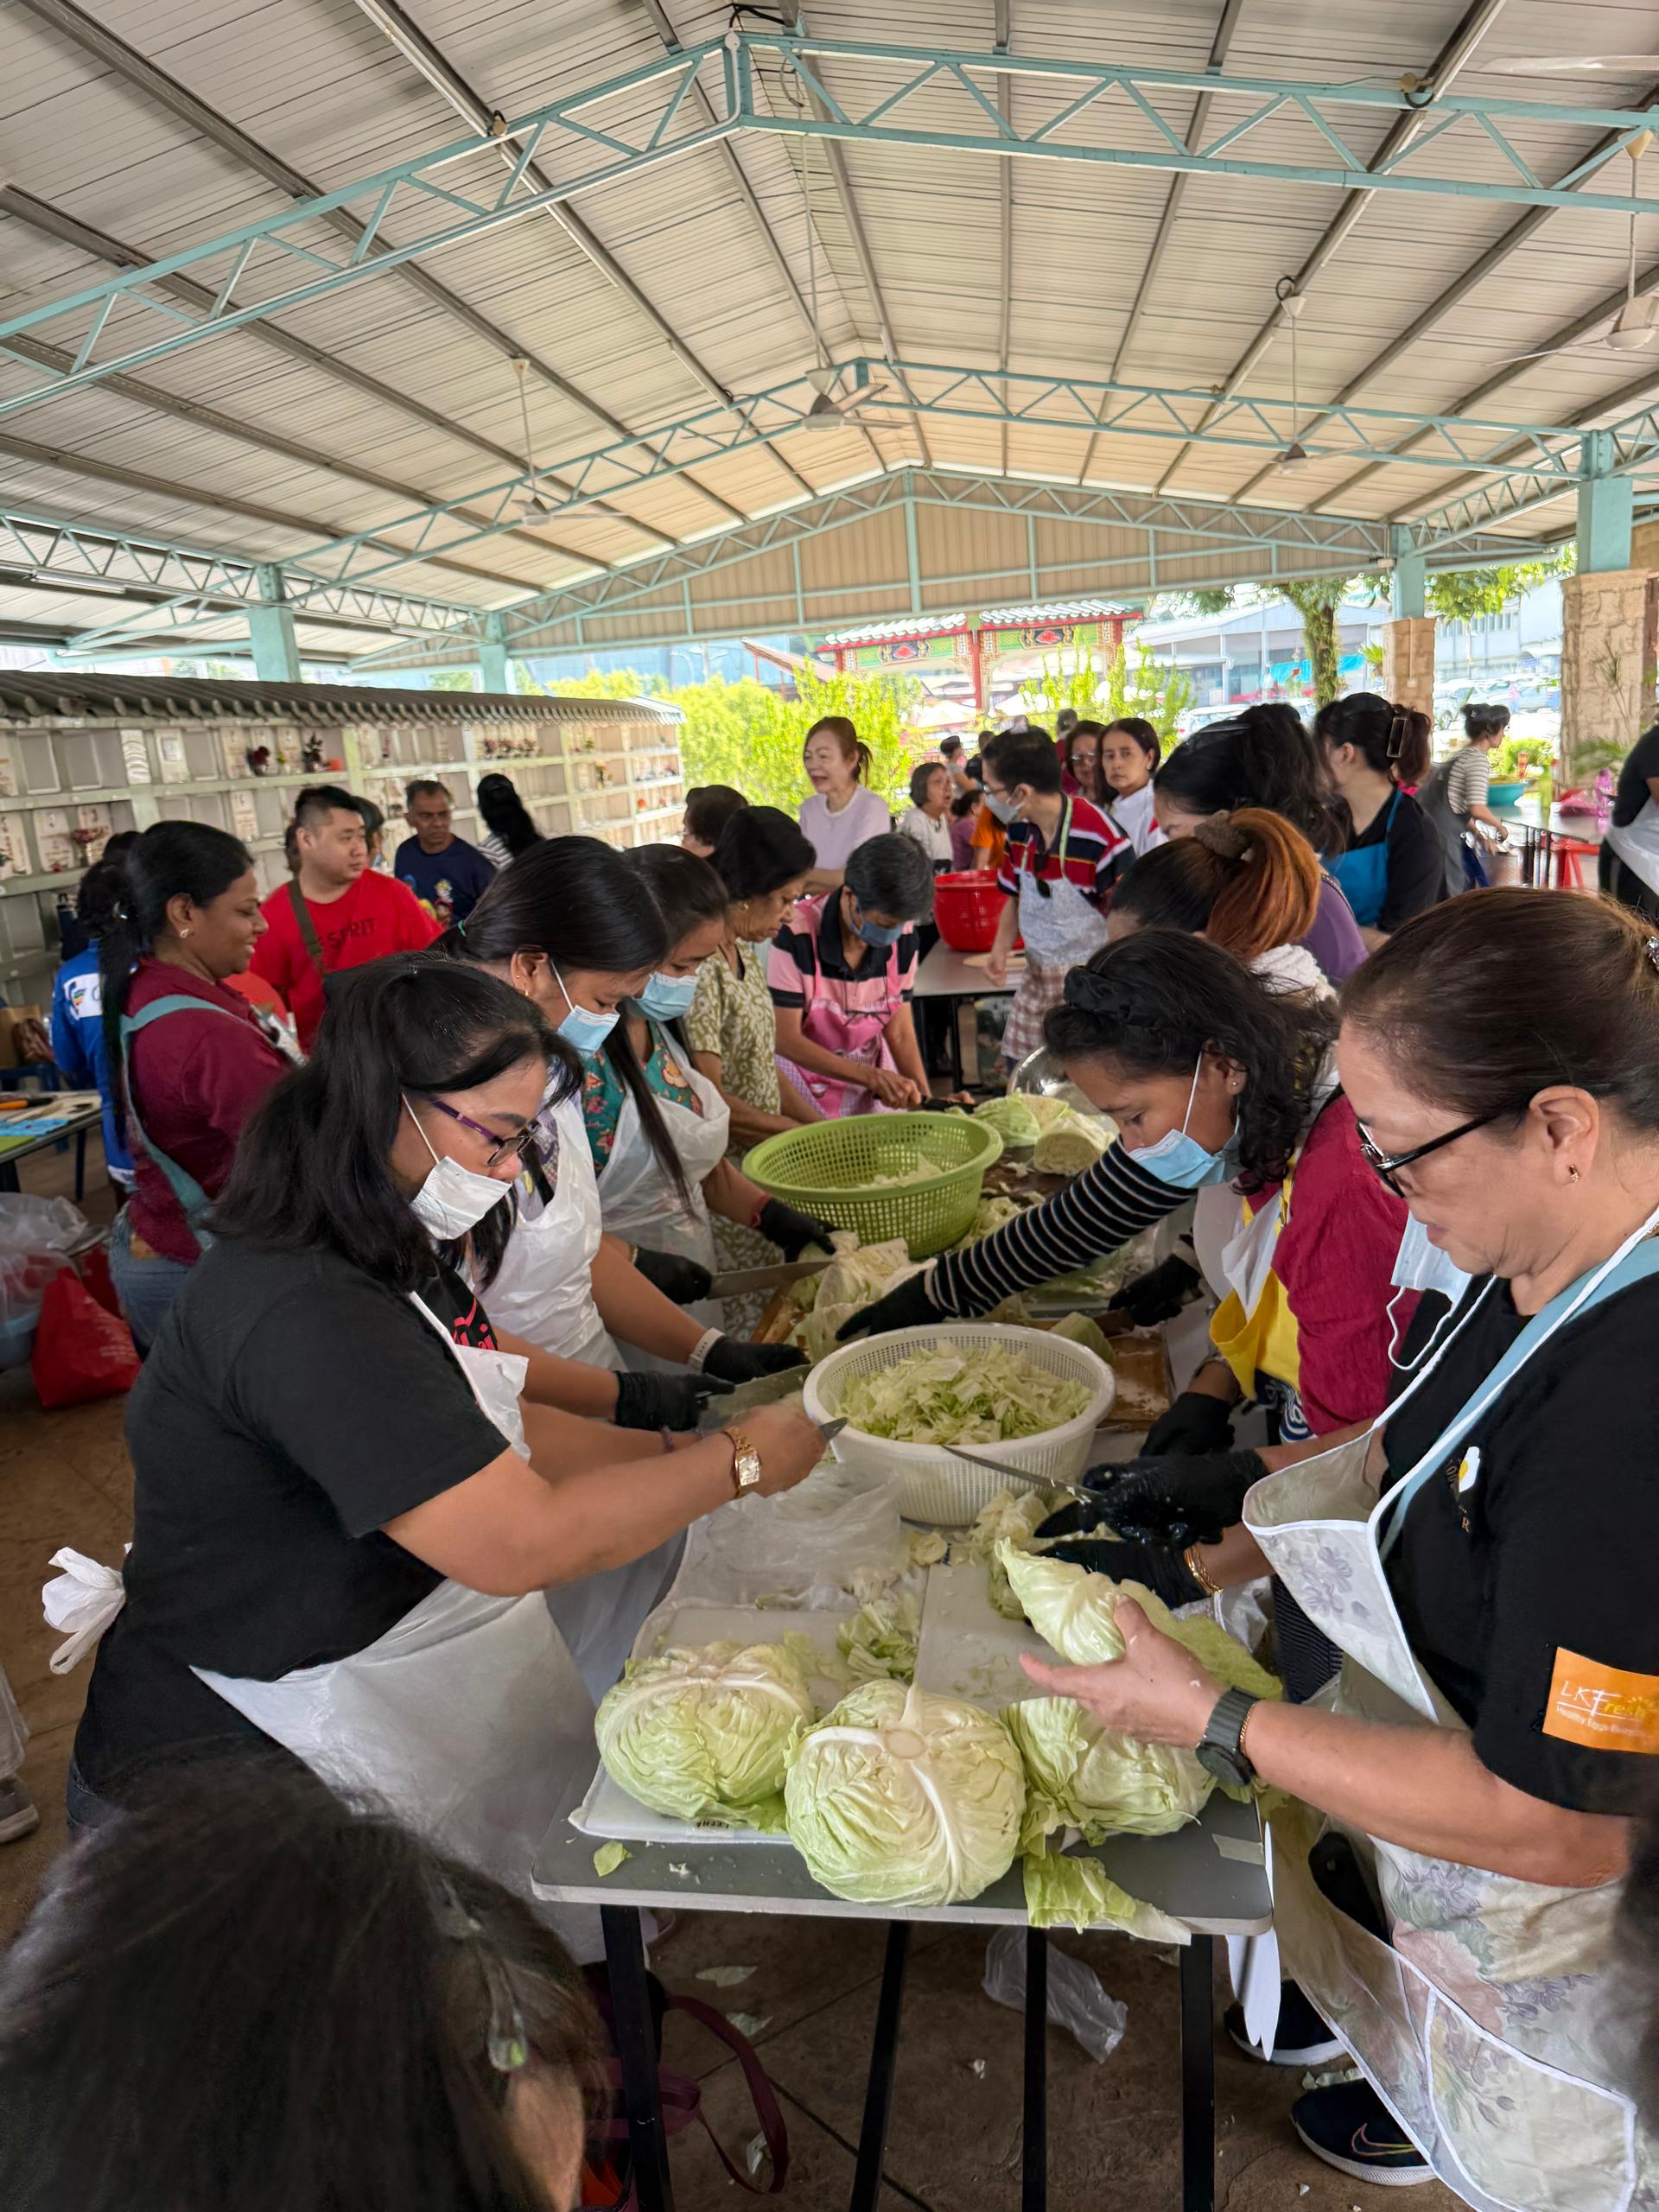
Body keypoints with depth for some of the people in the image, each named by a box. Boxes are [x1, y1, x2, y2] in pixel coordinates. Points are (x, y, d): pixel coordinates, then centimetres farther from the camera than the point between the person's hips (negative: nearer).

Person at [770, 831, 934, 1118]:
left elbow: (899, 1032, -4)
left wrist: (925, 1099, -17)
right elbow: (785, 1039, -24)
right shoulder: (796, 935, -25)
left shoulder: (903, 936, -10)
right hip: (806, 1079, -4)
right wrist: (872, 1076, -31)